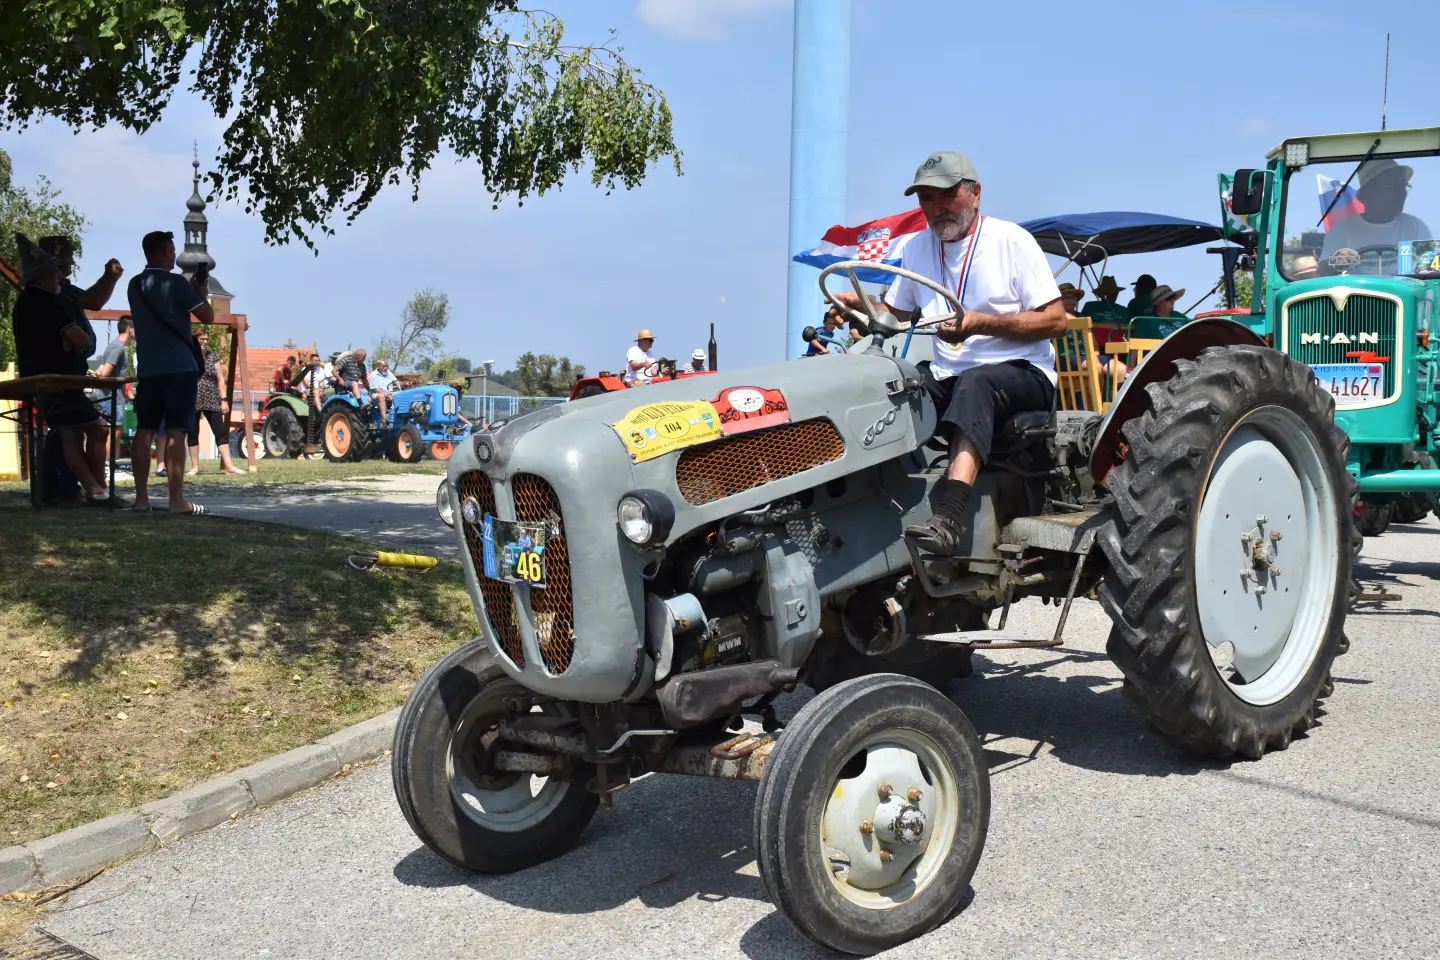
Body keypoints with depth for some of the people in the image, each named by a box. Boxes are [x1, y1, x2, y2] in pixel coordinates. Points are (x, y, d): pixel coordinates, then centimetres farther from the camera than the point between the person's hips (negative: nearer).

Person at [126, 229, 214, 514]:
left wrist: (190, 291, 22)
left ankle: (141, 497, 4)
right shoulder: (176, 282, -9)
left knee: (144, 431, 5)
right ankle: (177, 499, -8)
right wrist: (201, 294, 11)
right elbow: (207, 317, -6)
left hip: (148, 368, 6)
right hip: (179, 367, -6)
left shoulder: (135, 286, 11)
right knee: (175, 433, -7)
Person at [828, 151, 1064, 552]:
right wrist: (858, 305, -3)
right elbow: (895, 314, 20)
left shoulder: (1011, 240, -2)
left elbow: (1055, 320, -7)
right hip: (947, 377, 5)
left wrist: (980, 323, -20)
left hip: (1021, 373, -5)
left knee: (974, 383, -39)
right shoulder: (917, 249, 14)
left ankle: (949, 515, -56)